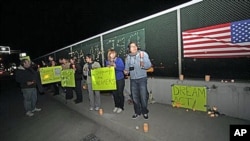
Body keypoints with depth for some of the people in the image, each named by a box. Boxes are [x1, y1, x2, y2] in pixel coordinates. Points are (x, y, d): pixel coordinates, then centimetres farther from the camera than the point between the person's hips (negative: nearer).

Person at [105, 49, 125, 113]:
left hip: (120, 79, -3)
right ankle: (116, 106, 29)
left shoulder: (119, 60, -9)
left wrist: (115, 66, -30)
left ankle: (121, 107, 20)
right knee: (114, 94, 10)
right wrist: (108, 67, -12)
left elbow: (123, 68, -19)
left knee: (120, 93, 3)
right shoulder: (107, 61, 3)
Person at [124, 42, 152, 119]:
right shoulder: (128, 57, 4)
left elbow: (148, 66, -14)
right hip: (133, 79, 3)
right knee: (135, 97, 11)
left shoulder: (143, 54, -7)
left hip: (142, 79, -3)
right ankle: (137, 112, 30)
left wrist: (142, 58, -25)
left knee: (143, 97, 2)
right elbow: (126, 67, 15)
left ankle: (145, 112, 25)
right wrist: (126, 71, -6)